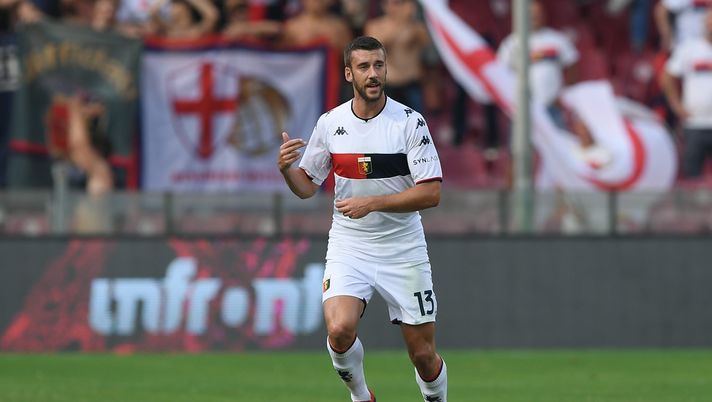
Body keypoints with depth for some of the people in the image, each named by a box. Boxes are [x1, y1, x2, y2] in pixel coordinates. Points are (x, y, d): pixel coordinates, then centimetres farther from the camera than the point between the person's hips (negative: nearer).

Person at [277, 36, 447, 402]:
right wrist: (286, 169, -13)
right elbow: (306, 186, 9)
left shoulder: (410, 122, -9)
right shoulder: (330, 123, 0)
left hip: (403, 249, -1)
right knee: (340, 330, -24)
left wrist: (373, 202, -22)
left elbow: (431, 193, -13)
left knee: (423, 354, 2)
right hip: (349, 246, 1)